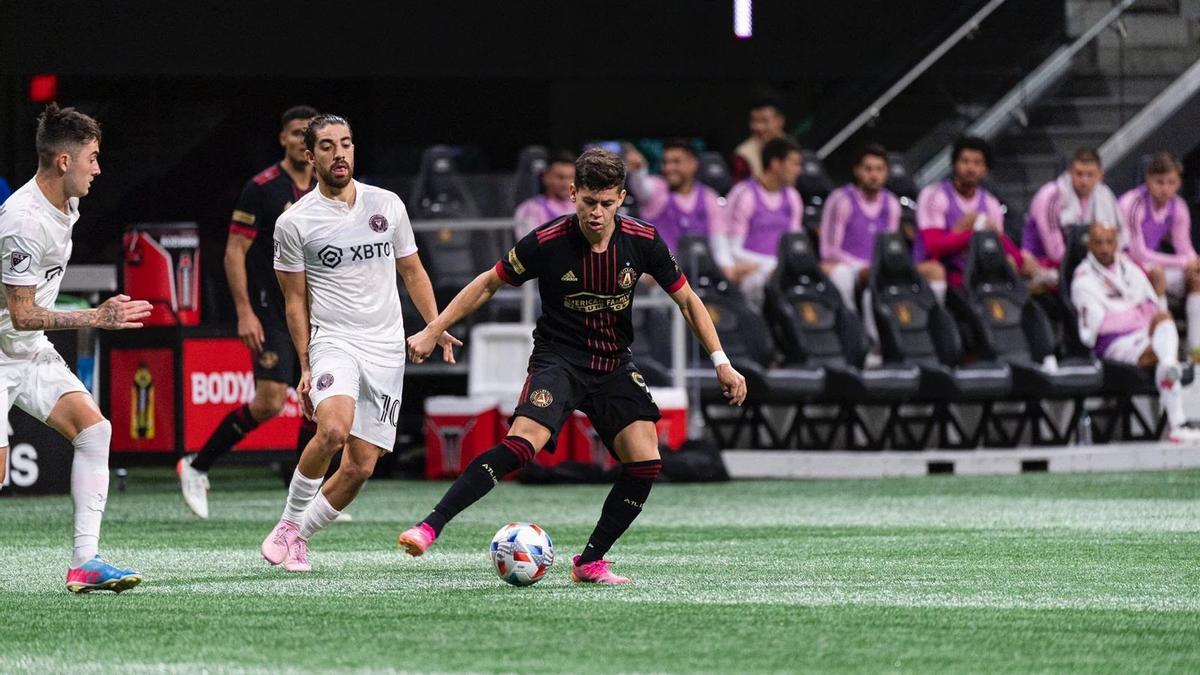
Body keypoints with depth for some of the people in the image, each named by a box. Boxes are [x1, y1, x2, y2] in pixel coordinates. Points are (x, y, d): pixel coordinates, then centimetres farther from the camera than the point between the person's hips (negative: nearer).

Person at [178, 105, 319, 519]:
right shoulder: (262, 189, -9)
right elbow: (234, 253, -10)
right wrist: (245, 312, -17)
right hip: (270, 312, -7)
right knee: (270, 402, -16)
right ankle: (196, 467, 0)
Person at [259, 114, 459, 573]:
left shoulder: (387, 205, 8)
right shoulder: (294, 222, -1)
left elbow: (412, 271, 18)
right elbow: (295, 300, 4)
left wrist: (436, 326, 5)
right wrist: (305, 366, -1)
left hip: (387, 349, 4)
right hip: (332, 341, -4)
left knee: (360, 467, -2)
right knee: (334, 429, -31)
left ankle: (299, 536, 18)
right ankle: (289, 521, -11)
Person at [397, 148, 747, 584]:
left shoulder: (642, 241, -8)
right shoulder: (547, 242, -15)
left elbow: (686, 300, 5)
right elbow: (489, 284, -1)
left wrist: (721, 363, 1)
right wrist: (433, 331, -3)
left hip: (614, 365, 4)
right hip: (559, 359, -4)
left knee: (645, 461, -13)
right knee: (523, 442, -28)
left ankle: (590, 562, 4)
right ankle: (430, 527, -31)